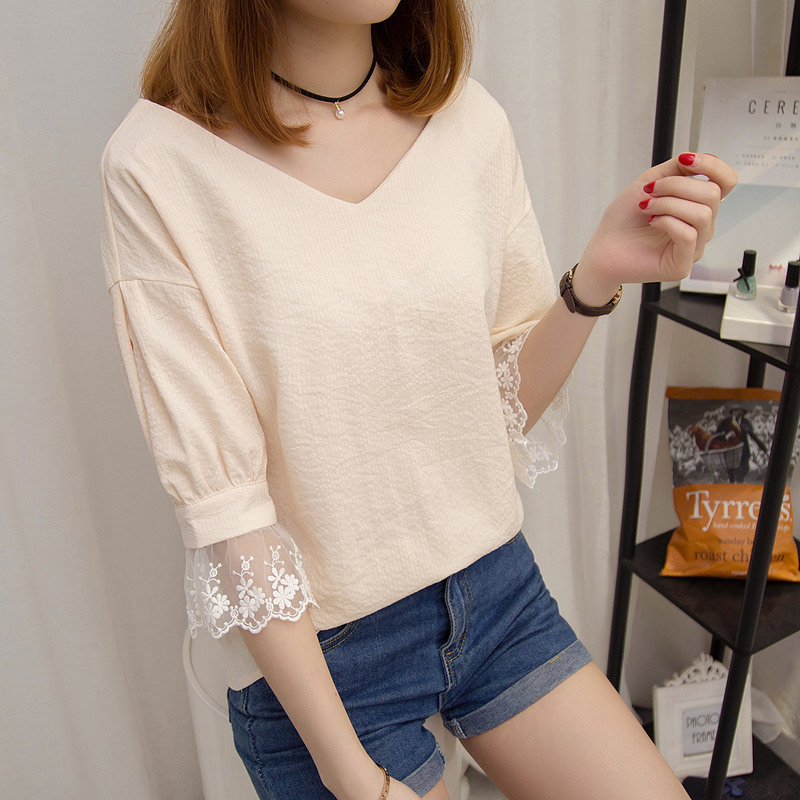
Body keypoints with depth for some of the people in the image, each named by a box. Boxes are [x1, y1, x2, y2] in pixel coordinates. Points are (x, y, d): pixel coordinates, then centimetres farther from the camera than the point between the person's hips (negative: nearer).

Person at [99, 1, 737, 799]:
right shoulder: (160, 166, -16)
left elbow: (508, 397, 2)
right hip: (311, 650, -3)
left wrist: (594, 279, -16)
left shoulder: (469, 119, -3)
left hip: (497, 588, 4)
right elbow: (217, 499, -17)